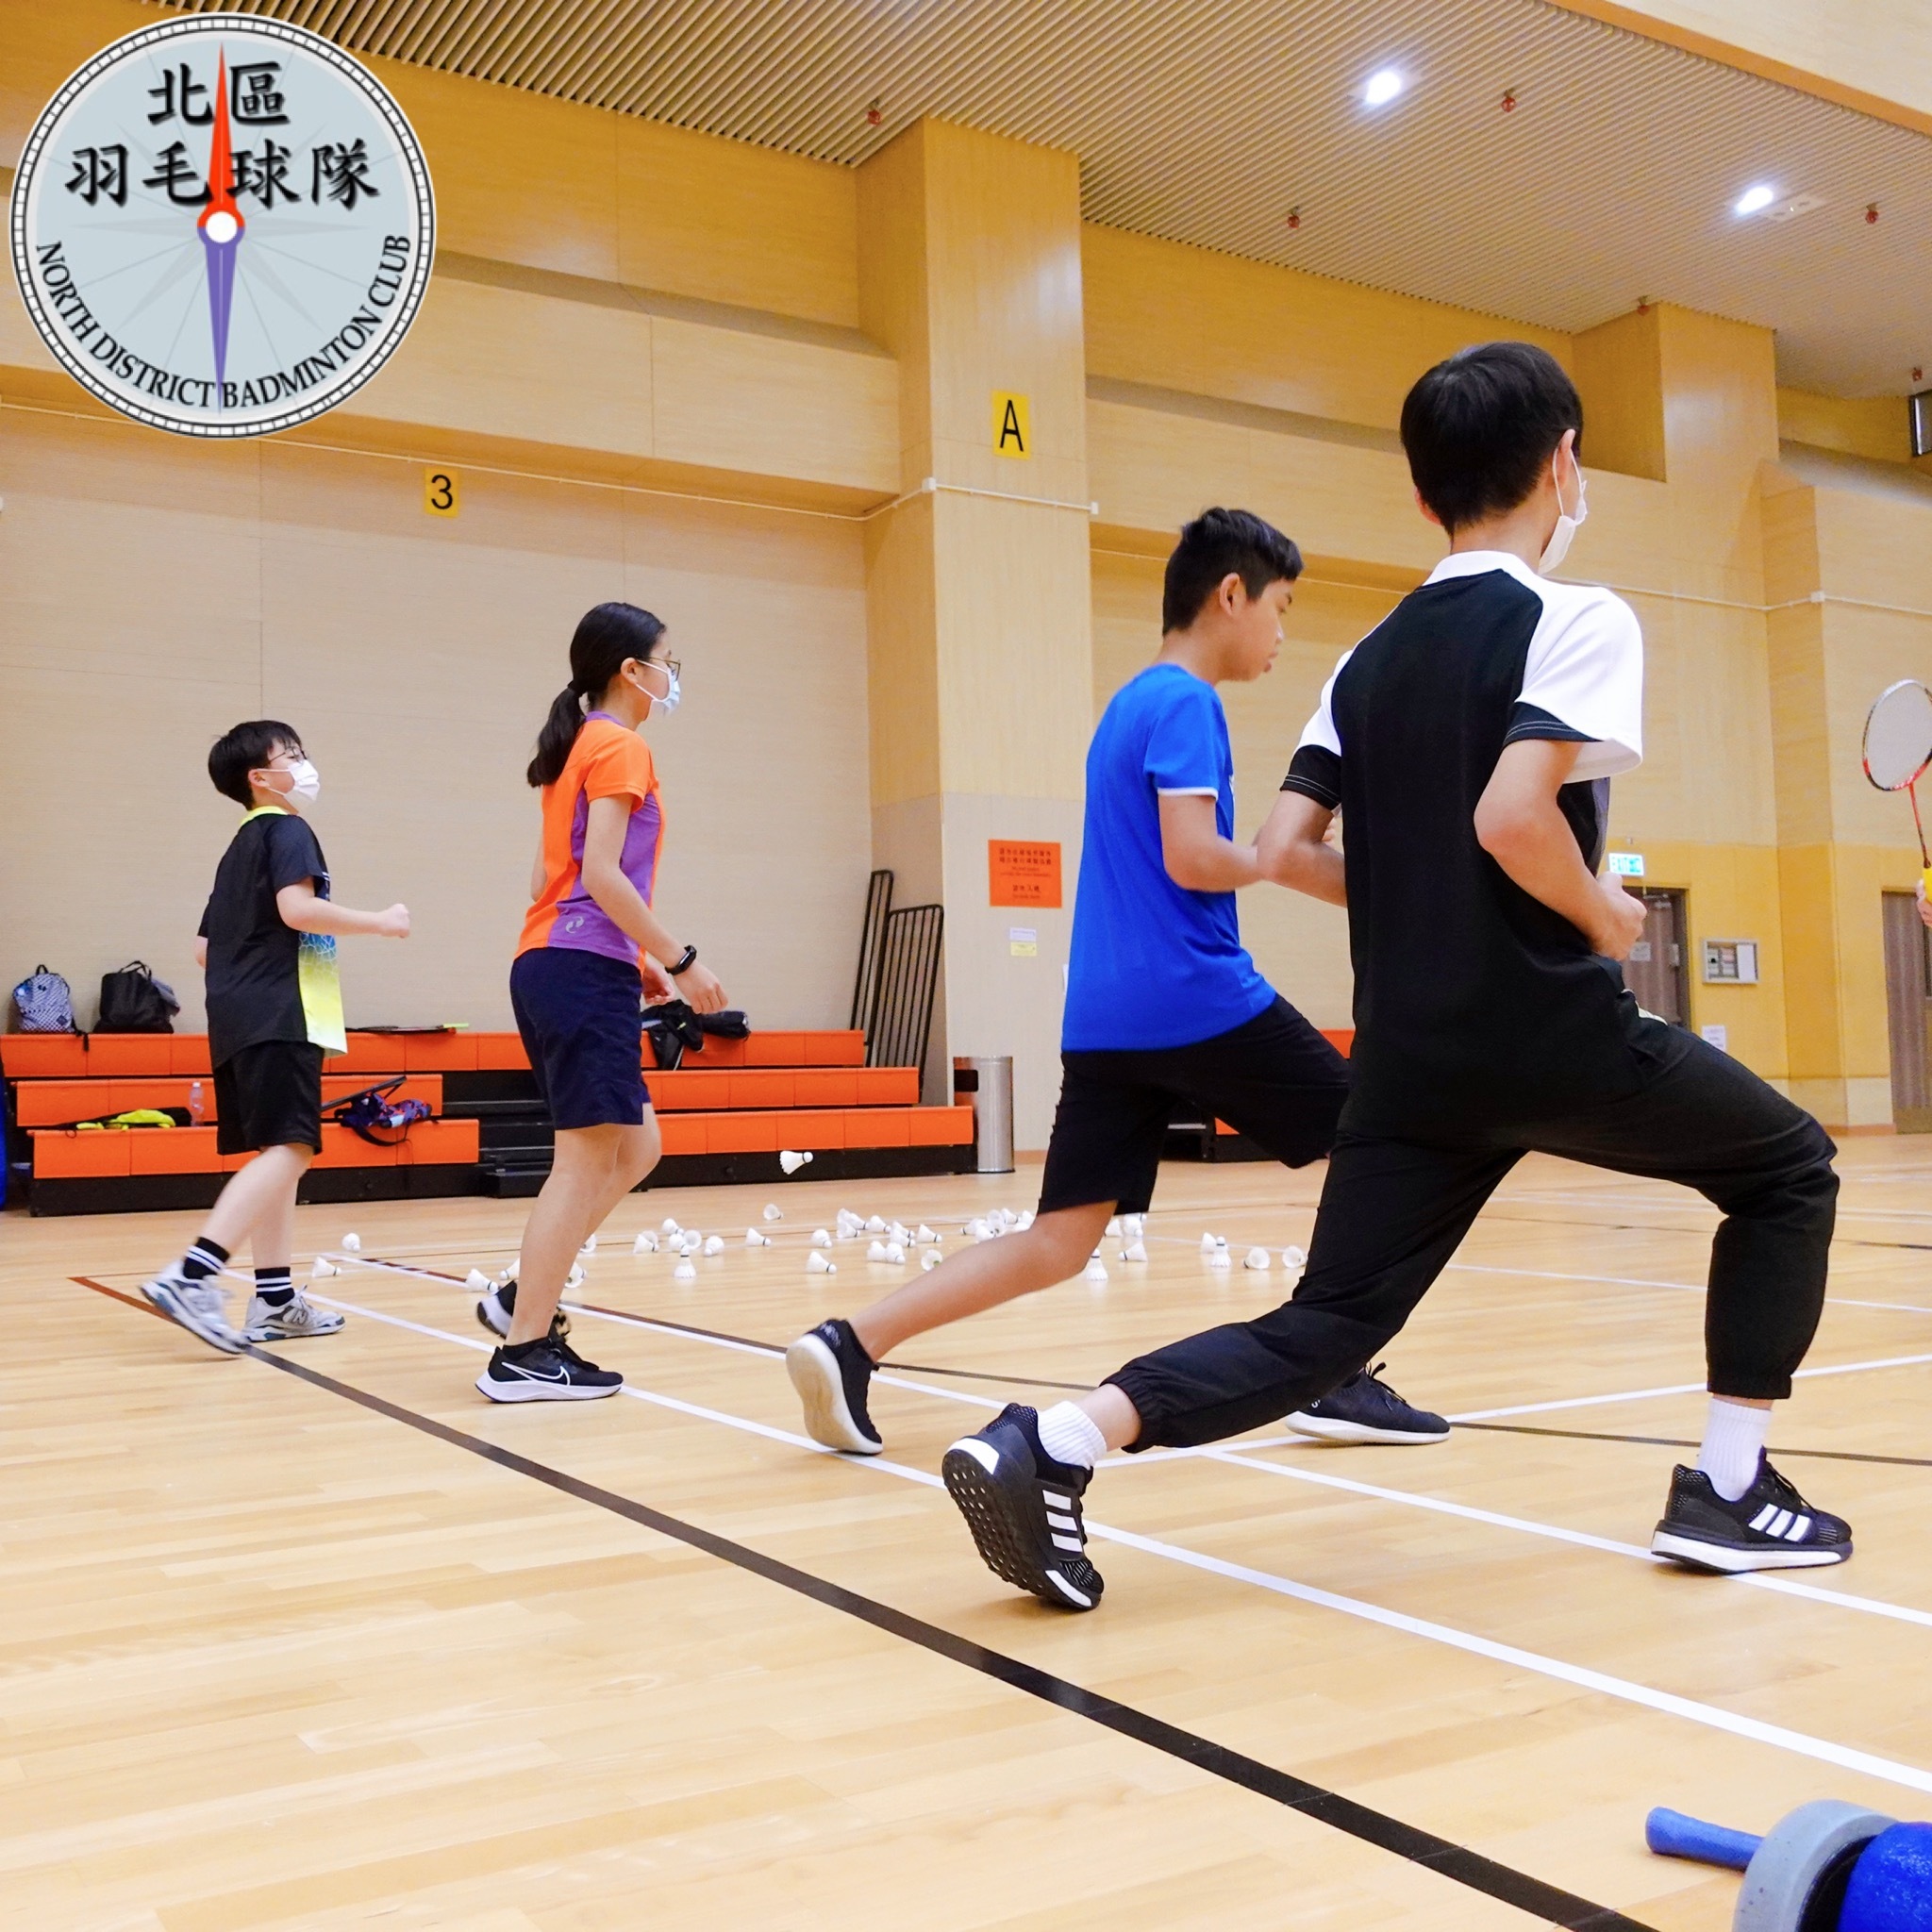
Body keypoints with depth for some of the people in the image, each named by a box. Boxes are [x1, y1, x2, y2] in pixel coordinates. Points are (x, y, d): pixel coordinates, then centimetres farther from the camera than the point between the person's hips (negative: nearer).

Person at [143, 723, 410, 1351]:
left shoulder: (239, 847, 24)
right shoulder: (286, 829, -3)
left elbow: (204, 948, 23)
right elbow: (297, 907, -19)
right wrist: (379, 923, -9)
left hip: (238, 1020, 10)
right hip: (279, 1017, -10)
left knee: (273, 1153, 10)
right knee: (290, 1149, -17)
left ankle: (275, 1299, 11)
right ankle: (191, 1276, -27)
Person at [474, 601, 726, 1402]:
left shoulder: (578, 748, 21)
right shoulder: (620, 747, -6)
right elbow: (602, 874, -16)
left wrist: (634, 960, 18)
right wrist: (679, 959, -11)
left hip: (553, 967, 10)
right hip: (585, 972, -10)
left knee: (633, 1147, 14)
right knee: (587, 1158, -7)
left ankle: (522, 1295, 13)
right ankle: (524, 1351, -4)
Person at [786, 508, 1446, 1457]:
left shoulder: (1129, 702, 21)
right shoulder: (1186, 702, -7)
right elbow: (1191, 858, -17)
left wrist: (1272, 852, 18)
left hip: (1103, 1013, 8)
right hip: (1197, 997, -8)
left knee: (1058, 1243, 4)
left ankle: (848, 1344, -6)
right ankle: (1341, 1378, 11)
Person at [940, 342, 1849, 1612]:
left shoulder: (1374, 655, 13)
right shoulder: (1578, 620, -7)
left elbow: (1287, 845, 7)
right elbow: (1512, 813, -22)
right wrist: (1607, 918, -5)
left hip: (1410, 1051, 6)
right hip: (1552, 1030, -5)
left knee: (1325, 1327, 7)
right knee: (1790, 1168, 19)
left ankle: (1052, 1442, -13)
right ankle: (1730, 1488, 17)